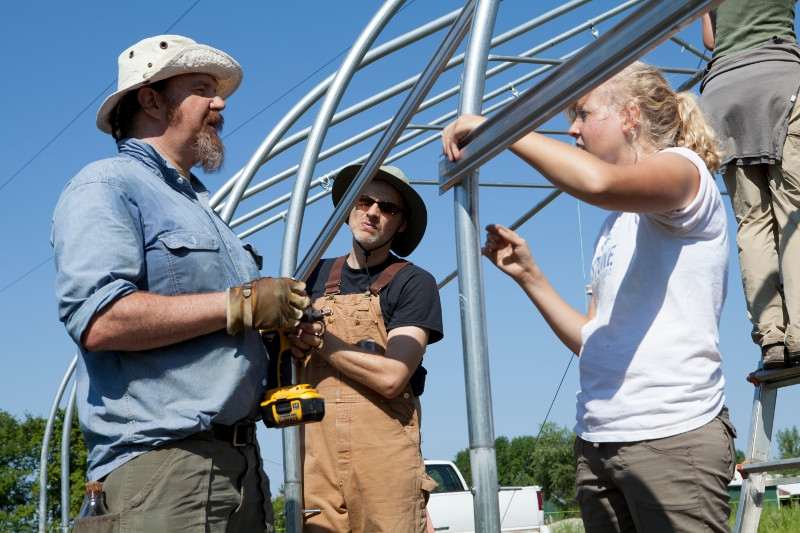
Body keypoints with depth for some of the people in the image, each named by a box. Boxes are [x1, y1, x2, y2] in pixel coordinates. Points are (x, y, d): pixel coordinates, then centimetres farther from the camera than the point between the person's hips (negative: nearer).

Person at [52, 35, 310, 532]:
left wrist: (277, 313, 7)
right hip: (161, 466, -9)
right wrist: (241, 304, -15)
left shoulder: (200, 205, 24)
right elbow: (99, 320, -21)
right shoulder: (108, 186, -5)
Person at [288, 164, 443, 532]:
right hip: (316, 453, 3)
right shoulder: (317, 274, 14)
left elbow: (391, 377, -11)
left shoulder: (414, 283, 0)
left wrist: (318, 339, -6)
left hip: (385, 454, -3)